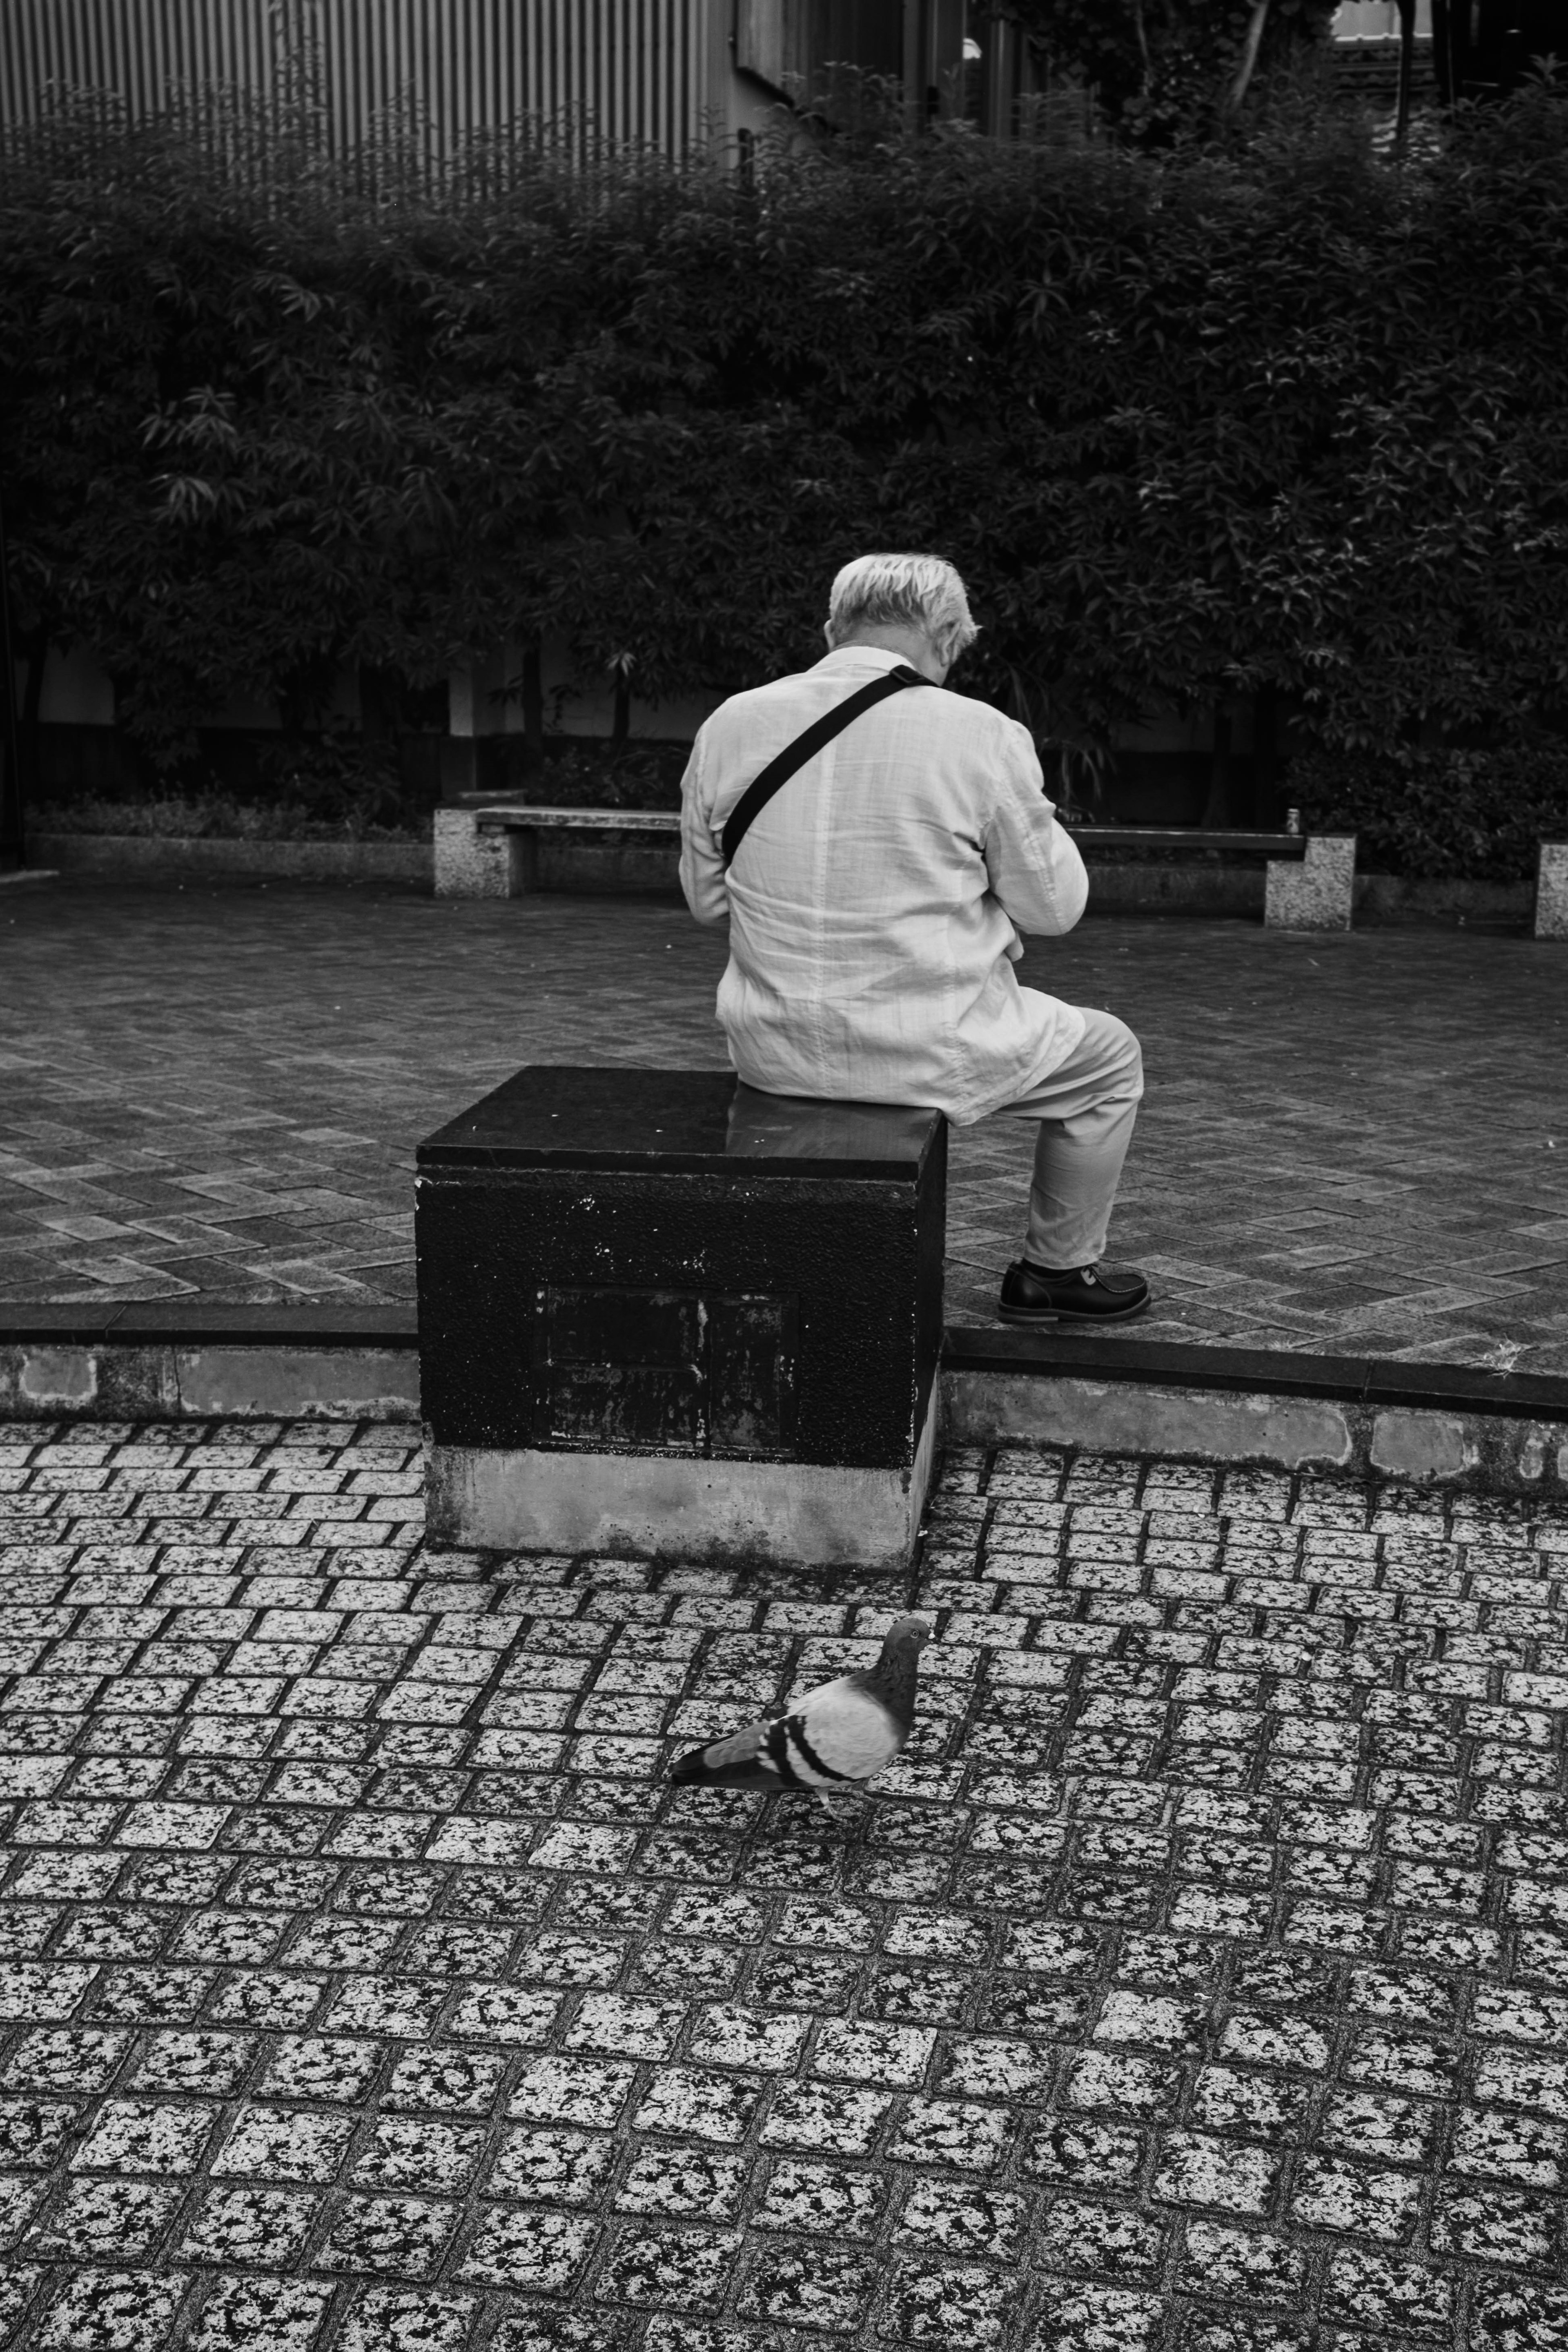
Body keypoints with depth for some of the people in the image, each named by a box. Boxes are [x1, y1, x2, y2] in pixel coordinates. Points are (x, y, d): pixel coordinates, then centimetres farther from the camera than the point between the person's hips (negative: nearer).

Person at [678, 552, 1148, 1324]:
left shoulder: (729, 725, -2)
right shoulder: (981, 737, -14)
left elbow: (704, 898, 9)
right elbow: (1054, 907, -4)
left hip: (773, 1054, 5)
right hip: (928, 1055, -5)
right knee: (1112, 1058, 23)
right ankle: (1056, 1273, 33)